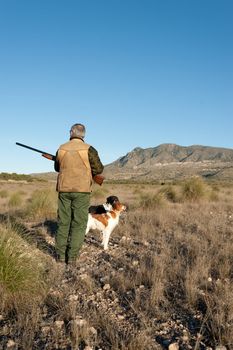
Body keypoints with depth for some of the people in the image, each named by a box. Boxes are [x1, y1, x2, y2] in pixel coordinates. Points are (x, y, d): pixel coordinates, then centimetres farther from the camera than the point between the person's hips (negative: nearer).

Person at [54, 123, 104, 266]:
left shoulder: (61, 149, 4)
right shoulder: (88, 149, -7)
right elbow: (99, 169, -3)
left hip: (64, 189, 4)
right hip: (81, 190, -3)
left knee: (63, 222, 13)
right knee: (79, 224, 3)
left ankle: (60, 254, 16)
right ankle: (72, 257, 2)